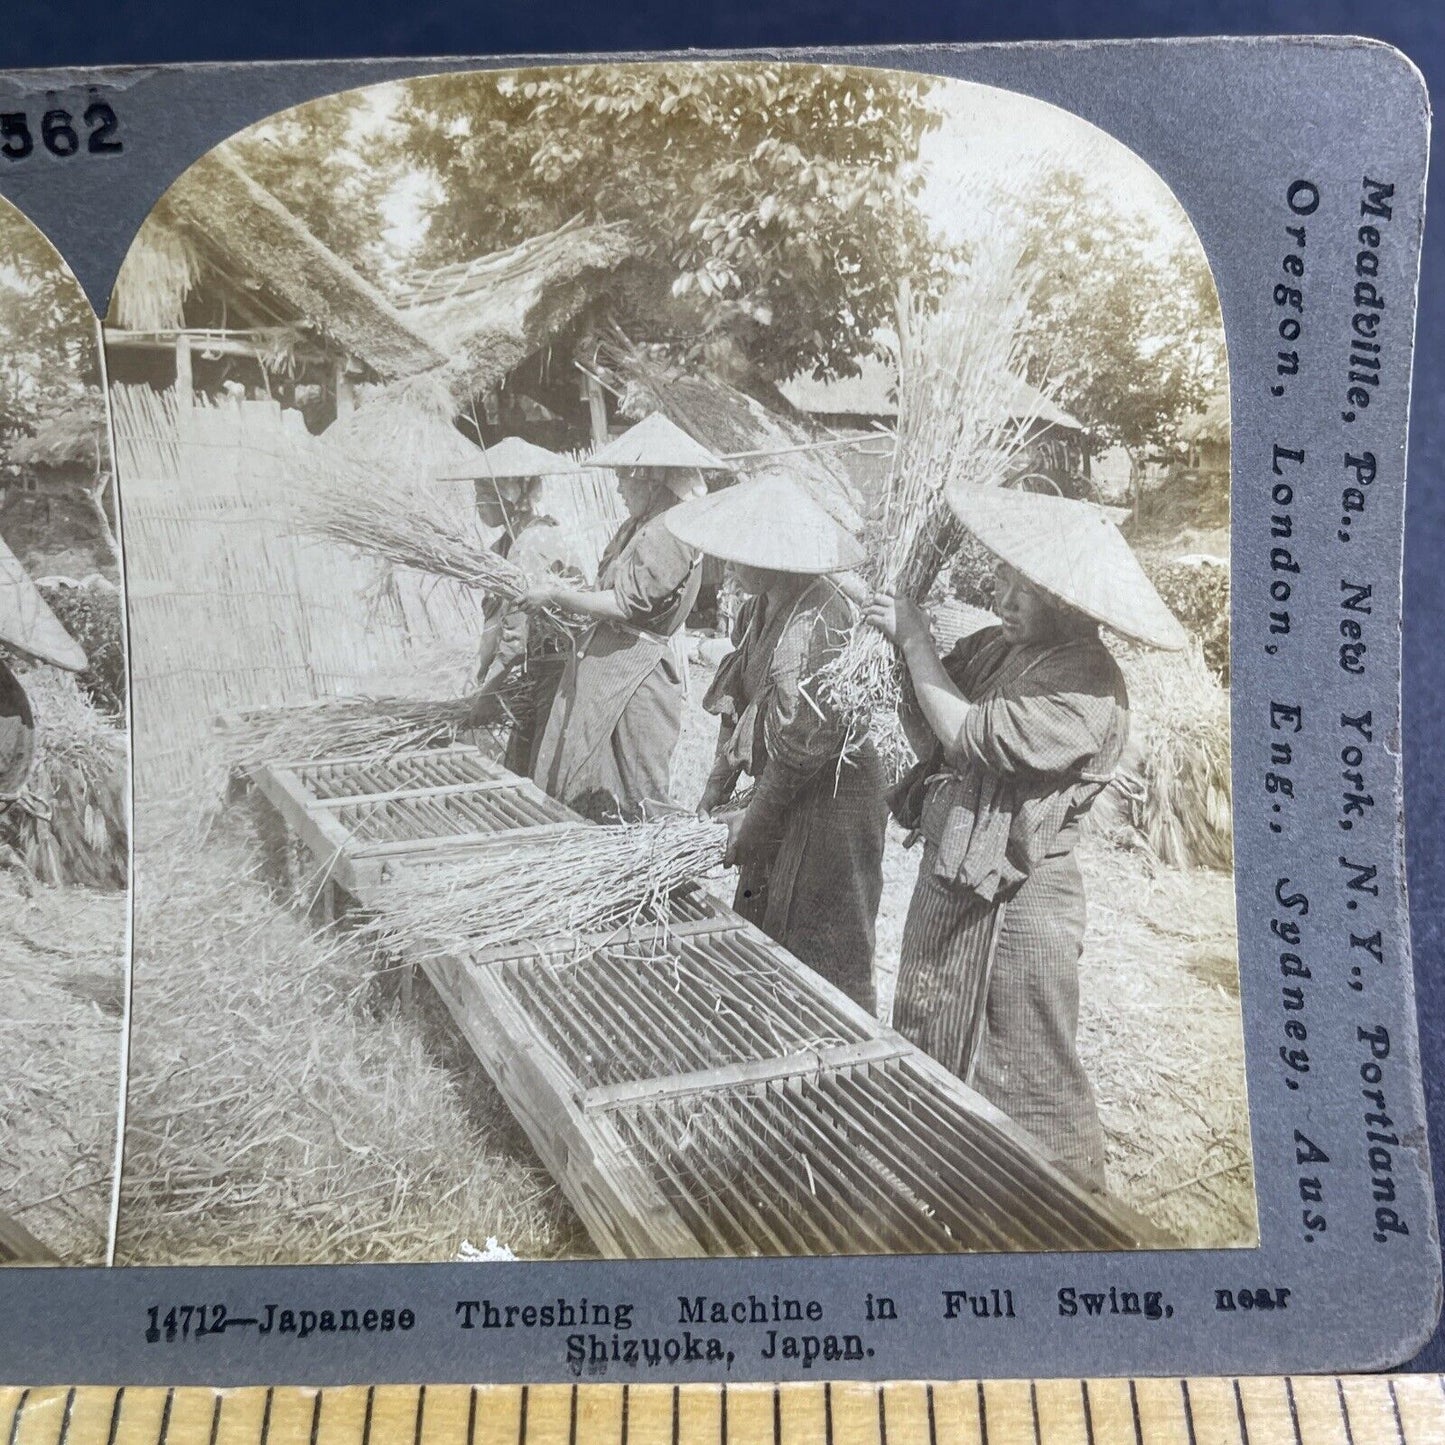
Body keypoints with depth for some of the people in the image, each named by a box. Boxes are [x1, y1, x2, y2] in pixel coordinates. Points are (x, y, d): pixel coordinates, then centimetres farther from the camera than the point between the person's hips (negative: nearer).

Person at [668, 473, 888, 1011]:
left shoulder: (816, 624, -26)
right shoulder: (761, 609, 4)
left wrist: (750, 824, -12)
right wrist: (717, 789, 10)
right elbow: (739, 703, 12)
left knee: (817, 953, 3)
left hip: (827, 800, -10)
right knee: (761, 941, 18)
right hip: (783, 789, 10)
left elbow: (805, 743, -23)